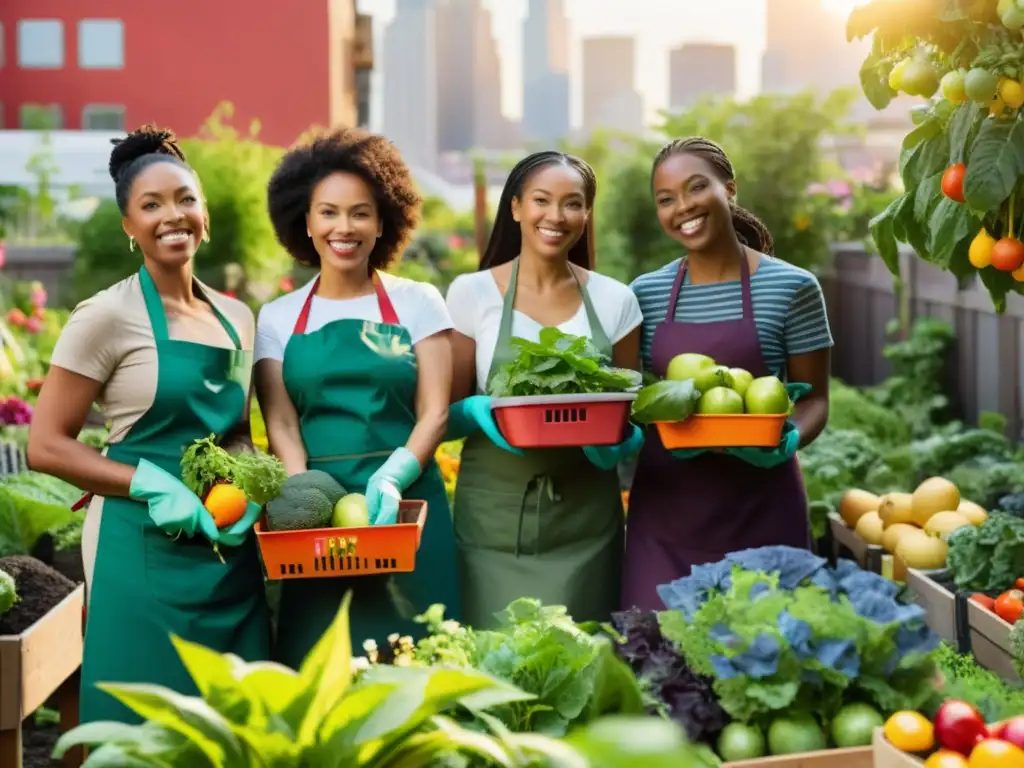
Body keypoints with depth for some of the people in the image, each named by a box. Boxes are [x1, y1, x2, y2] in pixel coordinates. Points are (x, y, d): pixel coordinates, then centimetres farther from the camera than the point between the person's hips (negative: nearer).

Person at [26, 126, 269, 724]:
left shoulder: (238, 317, 10)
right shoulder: (108, 316, -8)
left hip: (232, 552, 6)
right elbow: (46, 446, -9)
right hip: (145, 552, -6)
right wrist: (152, 486, -19)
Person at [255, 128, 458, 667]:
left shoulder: (417, 302, 5)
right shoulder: (277, 318, 9)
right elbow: (280, 425, 2)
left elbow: (434, 413, -1)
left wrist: (392, 478, -19)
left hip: (407, 504, -1)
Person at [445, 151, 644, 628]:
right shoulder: (472, 293, -1)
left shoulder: (614, 301, 4)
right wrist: (476, 411, -19)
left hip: (585, 519, 2)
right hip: (494, 518, -1)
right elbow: (444, 414, 2)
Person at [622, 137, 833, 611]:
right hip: (663, 506, 2)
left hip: (758, 509, -2)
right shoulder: (645, 293, 5)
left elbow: (814, 398, 0)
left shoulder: (791, 287, -4)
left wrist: (788, 439, -20)